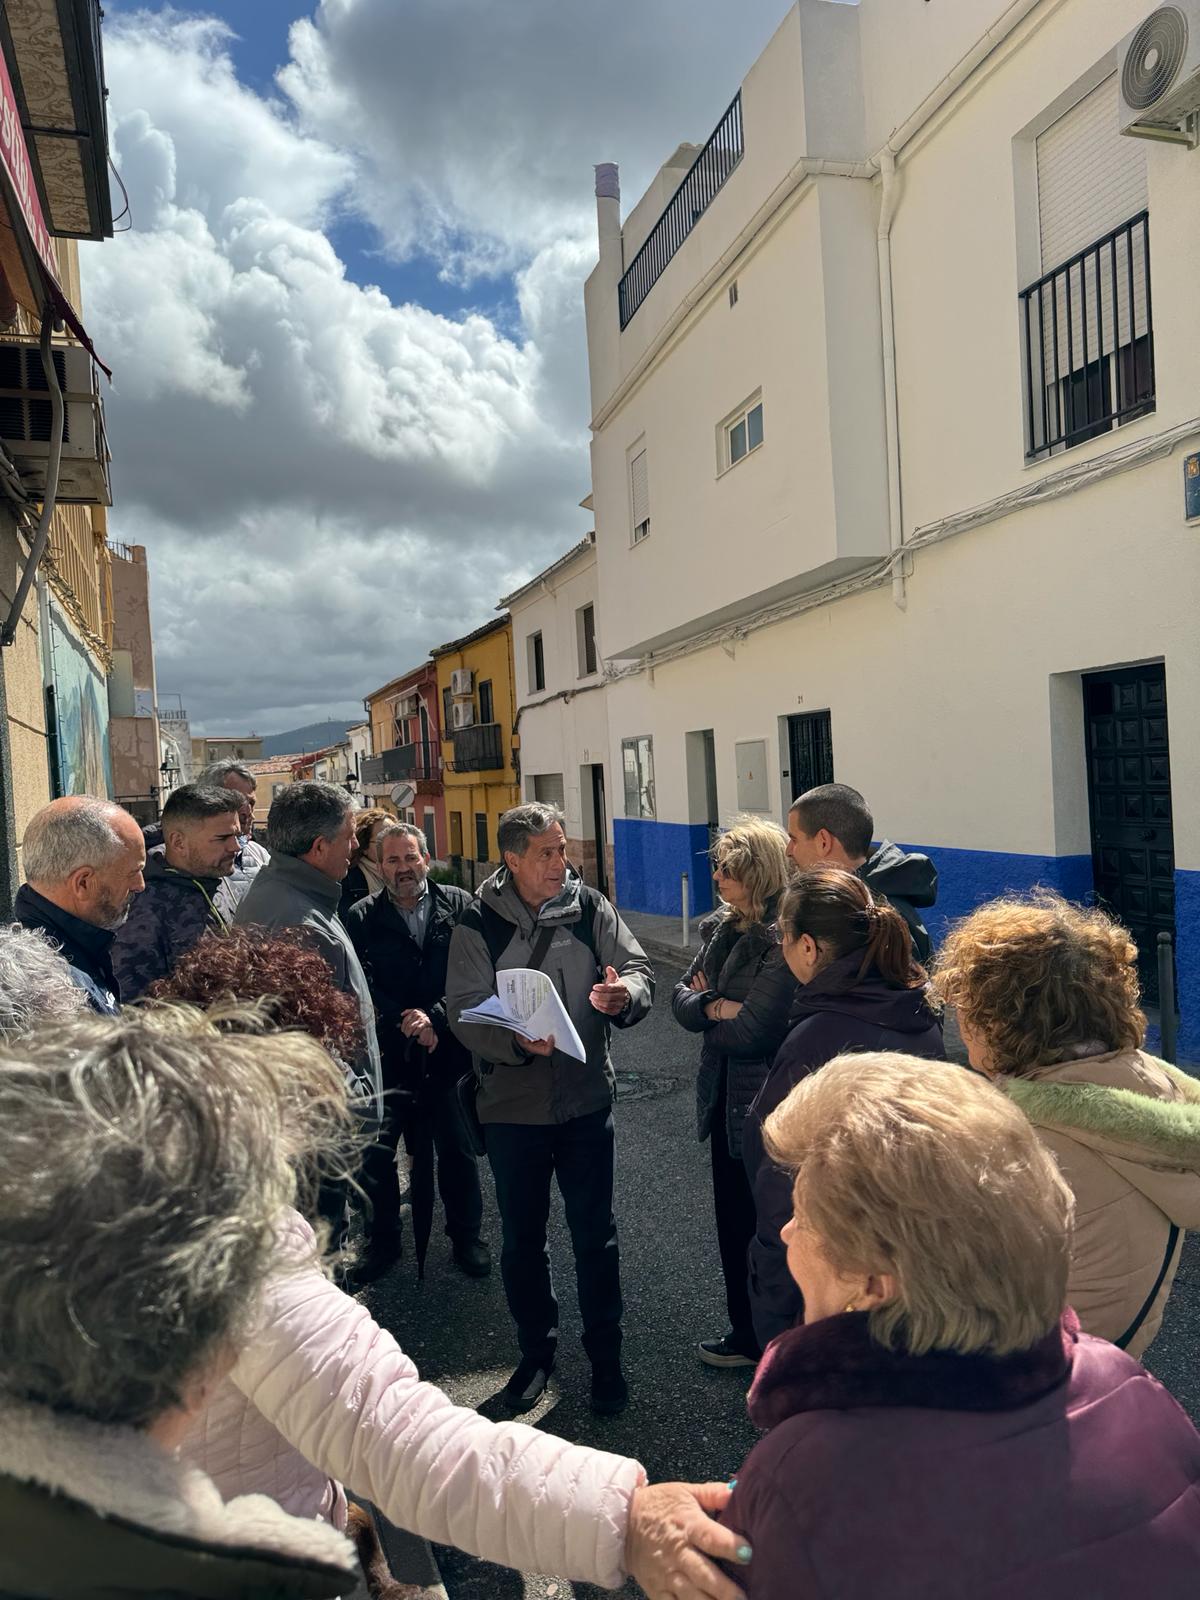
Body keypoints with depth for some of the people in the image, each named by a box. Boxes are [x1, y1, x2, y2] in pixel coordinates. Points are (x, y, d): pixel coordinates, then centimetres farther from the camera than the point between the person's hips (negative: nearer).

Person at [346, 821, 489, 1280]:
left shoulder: (460, 907, 0)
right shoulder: (363, 917, 0)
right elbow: (363, 989, -6)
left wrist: (435, 1018, -16)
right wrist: (407, 1024, -14)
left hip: (447, 1051, 1)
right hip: (388, 1055, -1)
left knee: (457, 1150, 12)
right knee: (373, 1151, -1)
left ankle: (466, 1237, 32)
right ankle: (382, 1239, 22)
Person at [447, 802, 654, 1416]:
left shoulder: (592, 910, -4)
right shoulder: (478, 925, -9)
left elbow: (639, 973, -4)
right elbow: (465, 1011, -13)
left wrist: (624, 993, -27)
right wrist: (517, 1042, -31)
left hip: (586, 1100, 1)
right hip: (512, 1106, 0)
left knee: (595, 1236, 11)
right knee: (521, 1240, 16)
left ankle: (605, 1356, 31)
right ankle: (536, 1350, 38)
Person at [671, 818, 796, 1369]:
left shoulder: (783, 940, -22)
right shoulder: (722, 927, 6)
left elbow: (751, 1030, -26)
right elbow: (682, 996, 5)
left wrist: (705, 1009, -7)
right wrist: (712, 1007, -16)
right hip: (726, 1098, 9)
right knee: (733, 1220, 20)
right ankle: (745, 1332, 38)